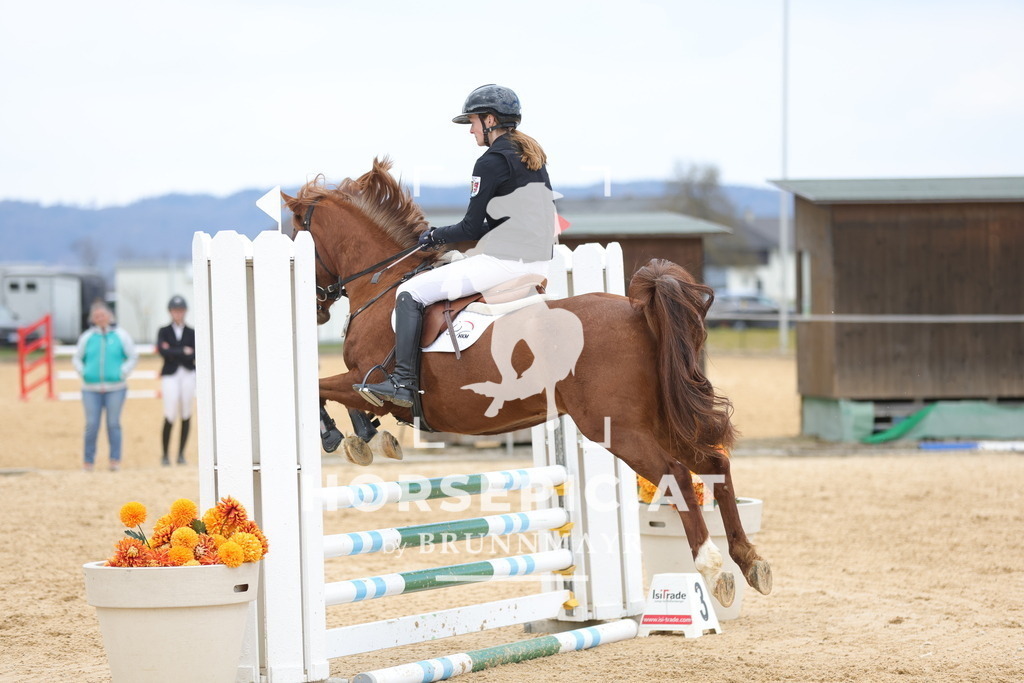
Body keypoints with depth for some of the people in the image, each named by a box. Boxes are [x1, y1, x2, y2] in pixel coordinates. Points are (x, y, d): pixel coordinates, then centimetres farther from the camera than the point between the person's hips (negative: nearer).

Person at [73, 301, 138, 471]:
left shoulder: (120, 335, 4)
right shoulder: (87, 337, 7)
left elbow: (133, 357, 8)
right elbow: (77, 358, 16)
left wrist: (122, 373, -4)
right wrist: (83, 373, 1)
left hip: (115, 388, -1)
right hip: (91, 389, 1)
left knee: (113, 424, 0)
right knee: (91, 425, -1)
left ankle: (115, 460, 5)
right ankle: (89, 461, 6)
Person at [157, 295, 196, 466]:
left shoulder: (191, 333, 10)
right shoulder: (163, 332, 8)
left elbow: (195, 355, -3)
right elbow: (162, 350, -9)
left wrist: (173, 352, -6)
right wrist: (184, 352, -8)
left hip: (188, 374, 2)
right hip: (170, 375, -2)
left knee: (186, 414, 0)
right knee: (170, 415, -11)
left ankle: (181, 453, 8)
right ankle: (165, 455, -3)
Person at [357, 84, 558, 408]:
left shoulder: (491, 163, -12)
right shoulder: (535, 158, 15)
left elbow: (472, 229, -12)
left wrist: (436, 236, 5)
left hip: (502, 262, -10)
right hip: (538, 262, 10)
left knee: (411, 293, -6)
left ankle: (404, 382, -12)